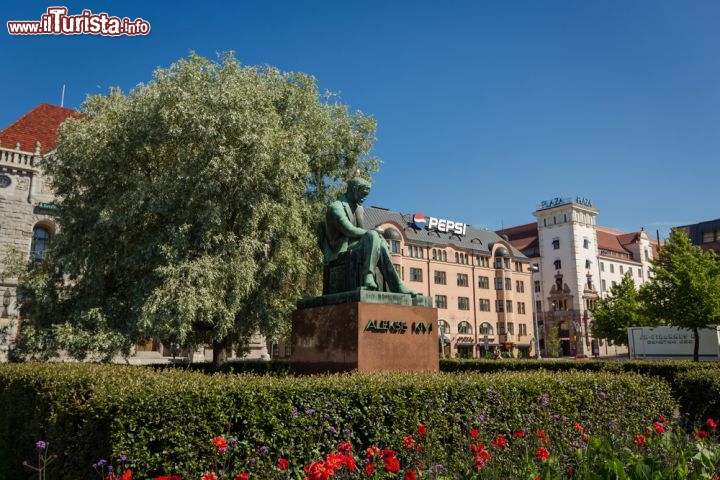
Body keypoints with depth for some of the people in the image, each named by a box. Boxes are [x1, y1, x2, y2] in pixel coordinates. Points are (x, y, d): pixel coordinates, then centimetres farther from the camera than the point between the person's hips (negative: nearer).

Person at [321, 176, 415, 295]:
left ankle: (397, 287, -19)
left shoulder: (359, 208, 20)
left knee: (381, 245, -17)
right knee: (373, 235, -27)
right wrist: (373, 232, -13)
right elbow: (349, 231, -19)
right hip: (340, 251, -8)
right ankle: (368, 278, -35)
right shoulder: (336, 207, -8)